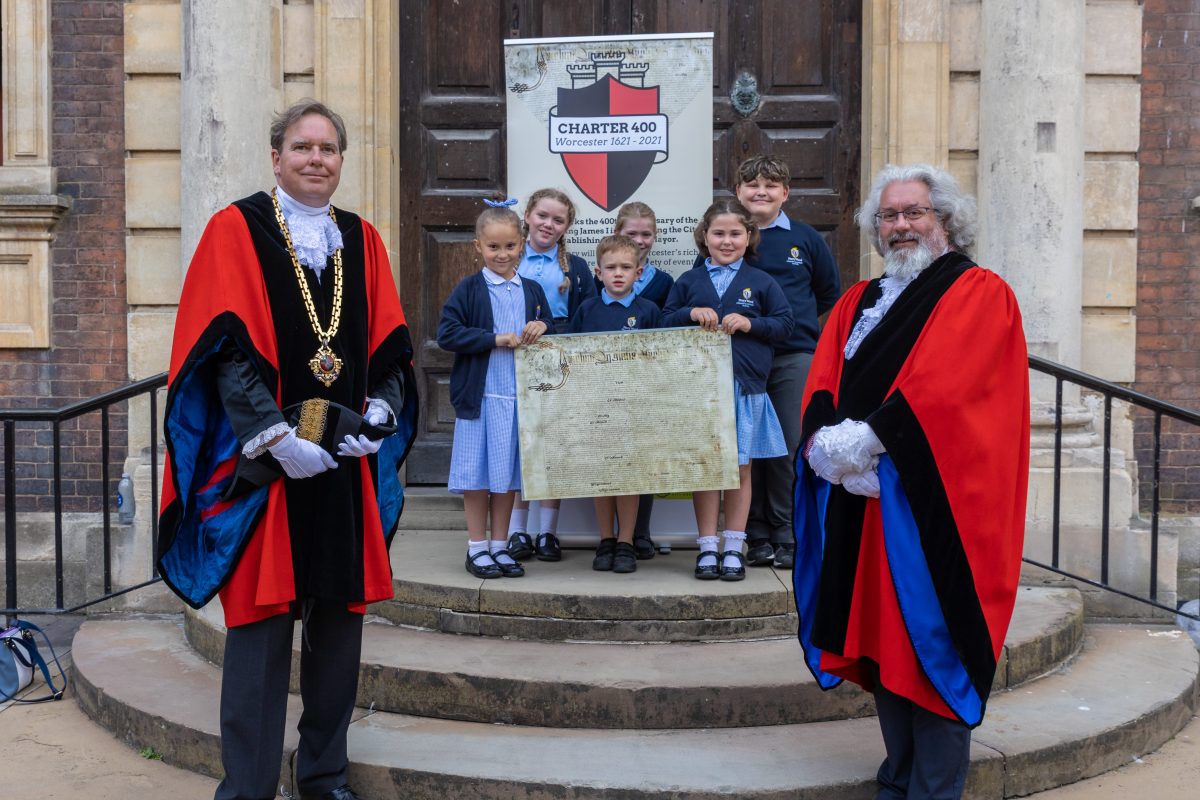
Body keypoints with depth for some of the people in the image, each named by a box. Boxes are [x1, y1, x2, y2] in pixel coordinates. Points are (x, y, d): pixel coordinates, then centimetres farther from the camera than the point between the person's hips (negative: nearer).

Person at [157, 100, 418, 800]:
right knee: (261, 624, -2)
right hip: (264, 462, -4)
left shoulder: (362, 240, 12)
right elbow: (227, 349, -9)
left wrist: (377, 415, -8)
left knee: (340, 618, 9)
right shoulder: (237, 230, -1)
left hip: (346, 464, 4)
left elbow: (390, 346, 9)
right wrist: (279, 438, -17)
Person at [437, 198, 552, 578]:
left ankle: (500, 545, 20)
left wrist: (542, 329, -7)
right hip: (480, 394, -3)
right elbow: (446, 334, -11)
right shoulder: (470, 289, -3)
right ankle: (477, 547, 14)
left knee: (509, 472, 9)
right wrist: (495, 339, -16)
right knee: (477, 473, 3)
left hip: (519, 394, 4)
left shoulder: (532, 290, 10)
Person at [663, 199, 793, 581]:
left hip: (745, 387, -1)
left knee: (740, 465, 5)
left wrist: (750, 323, -12)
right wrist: (691, 313, -9)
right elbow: (664, 323, 9)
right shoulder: (688, 281, 11)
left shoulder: (761, 282, 7)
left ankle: (734, 547, 14)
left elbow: (784, 324, 4)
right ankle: (707, 547, 10)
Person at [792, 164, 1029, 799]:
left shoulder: (981, 295, -2)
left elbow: (944, 390, -16)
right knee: (879, 643, 10)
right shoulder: (857, 303, 17)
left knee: (929, 647, -3)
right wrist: (830, 445, -14)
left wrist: (865, 440, -19)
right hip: (859, 507, 6)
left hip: (932, 504, -6)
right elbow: (820, 390, 6)